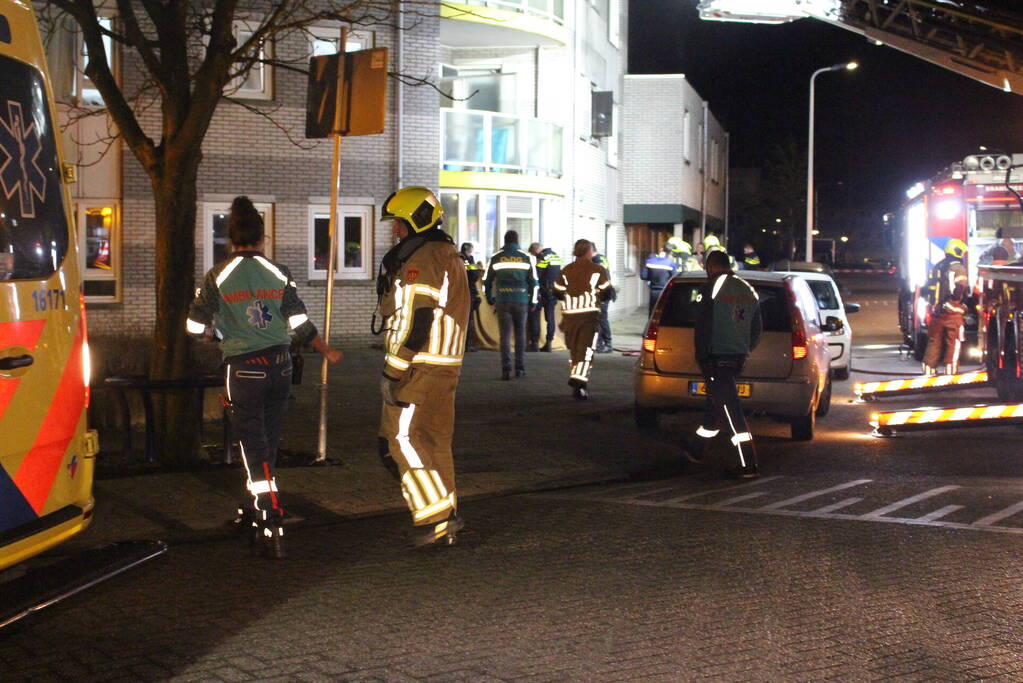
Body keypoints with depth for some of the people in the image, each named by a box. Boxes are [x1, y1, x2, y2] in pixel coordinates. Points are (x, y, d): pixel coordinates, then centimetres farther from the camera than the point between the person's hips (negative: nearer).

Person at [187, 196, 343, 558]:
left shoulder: (218, 276, -6)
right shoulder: (279, 274, 1)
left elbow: (195, 326, -3)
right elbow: (301, 324, 3)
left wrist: (217, 334, 20)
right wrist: (327, 352, 20)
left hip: (243, 369, -3)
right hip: (280, 366, 4)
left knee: (254, 446, -1)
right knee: (267, 443, 16)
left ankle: (272, 526, -11)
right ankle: (253, 512, 32)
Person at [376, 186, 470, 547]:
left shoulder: (421, 260, -15)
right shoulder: (450, 257, 17)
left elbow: (415, 320, -20)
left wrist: (393, 372, -18)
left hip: (419, 366, -10)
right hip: (446, 365, 10)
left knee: (403, 439, -5)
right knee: (436, 441, 13)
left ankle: (437, 516, -6)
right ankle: (446, 522, 18)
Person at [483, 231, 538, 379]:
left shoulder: (496, 258, 4)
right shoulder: (526, 258, 4)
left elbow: (487, 280, 8)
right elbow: (534, 281, 4)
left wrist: (490, 299, 19)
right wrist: (533, 301, 12)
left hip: (502, 301, 0)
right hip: (521, 301, 0)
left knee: (505, 334, 1)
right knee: (520, 334, 11)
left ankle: (506, 369, -7)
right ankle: (520, 368, 11)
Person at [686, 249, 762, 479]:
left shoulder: (712, 289, -11)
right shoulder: (748, 290, 12)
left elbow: (702, 327, -14)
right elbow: (756, 329, 16)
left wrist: (702, 358, -10)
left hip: (717, 357, -7)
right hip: (738, 356, 7)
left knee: (731, 410, -7)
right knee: (717, 403, 20)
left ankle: (748, 465, -10)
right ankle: (698, 451, 35)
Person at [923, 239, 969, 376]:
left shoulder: (937, 267, 13)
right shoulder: (958, 268, -9)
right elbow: (960, 289, -19)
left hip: (937, 312, 6)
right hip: (953, 312, -6)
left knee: (934, 341, 13)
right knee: (954, 343, -1)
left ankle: (929, 369, 15)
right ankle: (951, 371, -3)